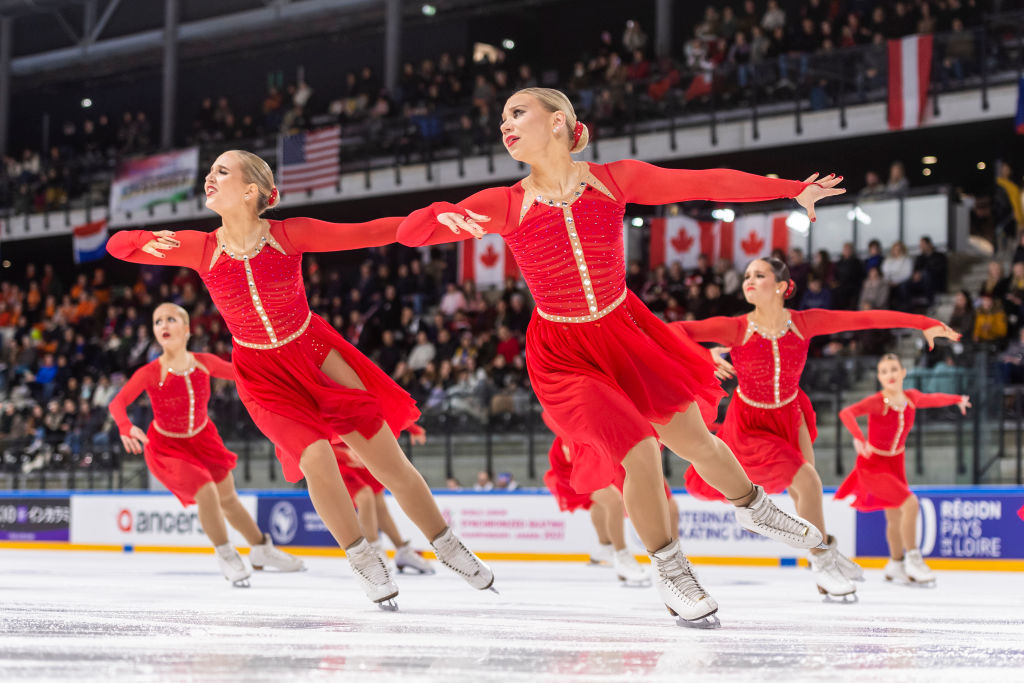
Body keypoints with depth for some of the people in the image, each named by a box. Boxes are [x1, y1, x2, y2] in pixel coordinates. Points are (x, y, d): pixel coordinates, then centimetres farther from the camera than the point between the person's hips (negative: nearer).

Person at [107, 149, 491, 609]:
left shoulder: (289, 235, -15)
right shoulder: (201, 248, -11)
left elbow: (366, 233, -15)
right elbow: (117, 245, -7)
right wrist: (145, 242, -30)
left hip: (315, 355, 0)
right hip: (261, 374, 0)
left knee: (389, 461, 0)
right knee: (316, 457, -21)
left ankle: (447, 546, 19)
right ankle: (362, 559, 2)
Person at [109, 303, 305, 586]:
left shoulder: (204, 363, -17)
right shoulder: (151, 373, -27)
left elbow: (239, 374, 1)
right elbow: (117, 403, -35)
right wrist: (126, 427, -55)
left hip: (201, 439, 4)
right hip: (166, 446, -4)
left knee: (228, 499, 16)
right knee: (207, 493, -21)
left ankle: (261, 549, 40)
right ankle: (226, 556, 5)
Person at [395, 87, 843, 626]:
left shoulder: (612, 180, -8)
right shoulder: (505, 205, -11)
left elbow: (707, 184, -4)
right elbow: (409, 232, -13)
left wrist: (795, 190, -1)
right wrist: (445, 216, -36)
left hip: (624, 331, 2)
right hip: (563, 352, -2)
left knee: (694, 440, 7)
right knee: (640, 454, -15)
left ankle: (753, 507, 41)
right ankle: (668, 568, 11)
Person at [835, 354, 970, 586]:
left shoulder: (911, 397, -7)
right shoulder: (877, 402, -25)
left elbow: (933, 400, 17)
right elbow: (846, 413, -42)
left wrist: (958, 399, 33)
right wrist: (858, 437, -58)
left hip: (895, 464, 7)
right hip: (872, 465, -6)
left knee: (895, 516, 18)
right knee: (910, 503, -22)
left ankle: (895, 566, 38)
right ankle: (913, 559, -8)